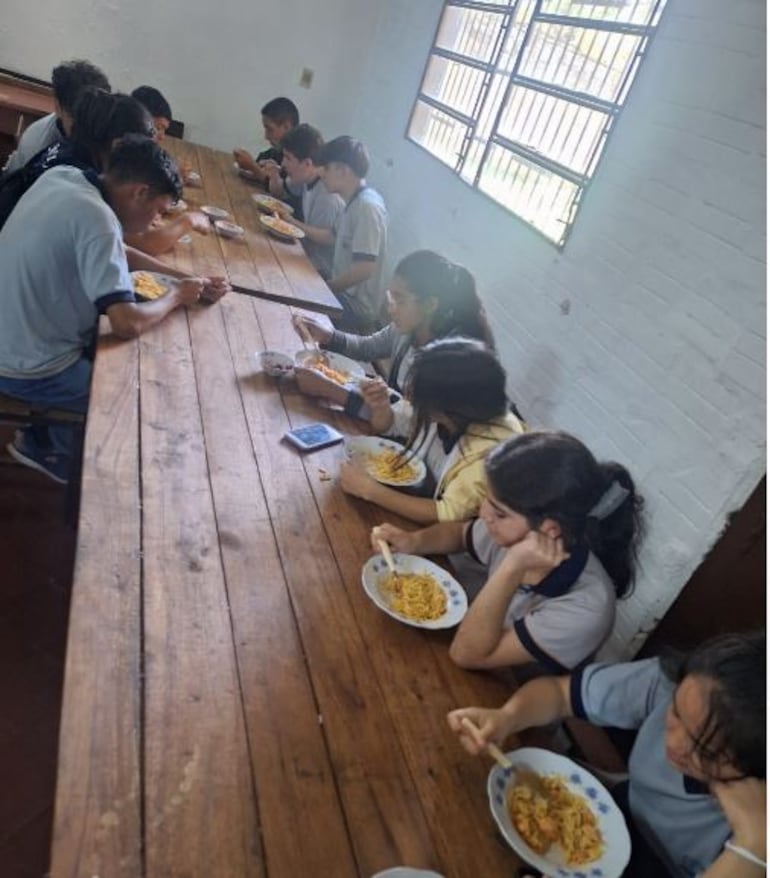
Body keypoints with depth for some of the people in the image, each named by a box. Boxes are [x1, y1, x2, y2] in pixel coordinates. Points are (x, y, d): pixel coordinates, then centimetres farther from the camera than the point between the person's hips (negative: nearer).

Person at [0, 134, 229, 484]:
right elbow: (127, 324, -33)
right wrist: (176, 296, -14)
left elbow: (113, 256, 10)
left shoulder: (61, 176, -1)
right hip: (28, 370, -8)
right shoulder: (96, 219, -28)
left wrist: (186, 278, 0)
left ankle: (40, 440, 36)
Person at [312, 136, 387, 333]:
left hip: (357, 305, -9)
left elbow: (364, 269, -28)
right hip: (347, 294, 9)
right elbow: (334, 237, 20)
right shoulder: (356, 201, 6)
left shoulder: (367, 206, -23)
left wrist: (325, 288, -16)